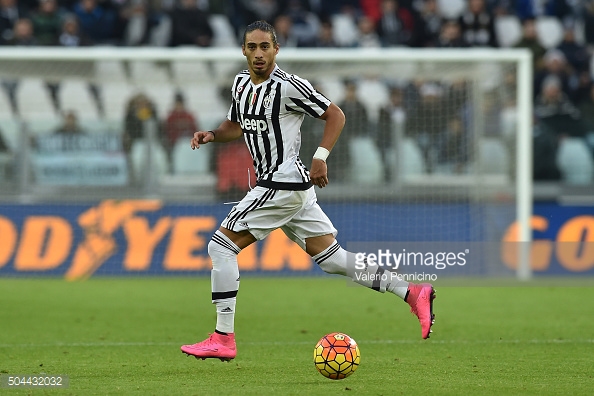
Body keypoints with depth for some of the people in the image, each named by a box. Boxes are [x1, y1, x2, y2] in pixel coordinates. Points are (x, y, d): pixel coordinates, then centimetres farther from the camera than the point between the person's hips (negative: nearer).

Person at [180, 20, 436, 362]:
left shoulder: (288, 86, -13)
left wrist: (321, 157, -17)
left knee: (221, 246, -8)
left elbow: (335, 115, -8)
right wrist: (211, 135, 6)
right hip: (283, 184, 9)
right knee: (331, 258, 9)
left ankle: (223, 339, -5)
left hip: (283, 185, -9)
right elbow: (236, 126, 27)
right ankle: (412, 293, 9)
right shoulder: (241, 83, 12)